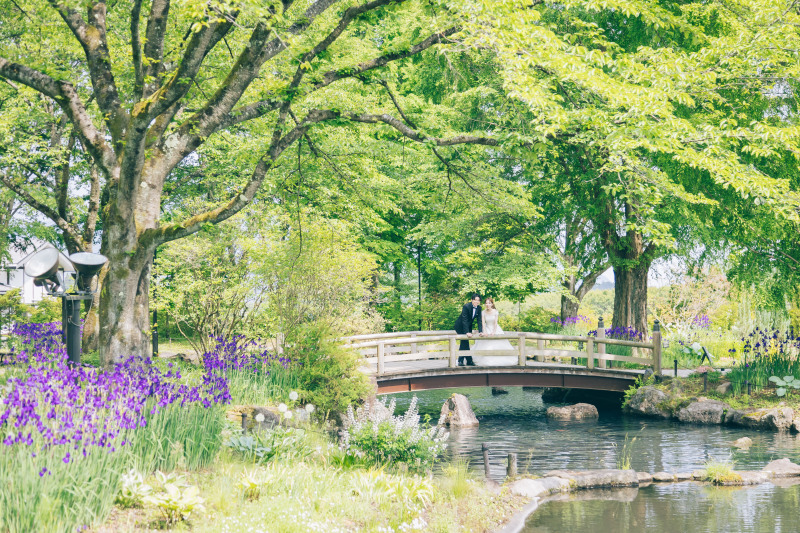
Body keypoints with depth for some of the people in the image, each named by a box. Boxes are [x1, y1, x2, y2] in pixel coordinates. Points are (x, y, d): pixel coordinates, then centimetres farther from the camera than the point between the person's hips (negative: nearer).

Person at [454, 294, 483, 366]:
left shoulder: (479, 308, -9)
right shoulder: (466, 306, -27)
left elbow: (479, 320, -8)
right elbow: (464, 320, -29)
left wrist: (481, 331, -20)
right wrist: (467, 332, -35)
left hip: (468, 326, 7)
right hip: (460, 326, -7)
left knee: (464, 343, 10)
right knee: (465, 342, -10)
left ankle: (460, 361, 15)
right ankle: (469, 361, -8)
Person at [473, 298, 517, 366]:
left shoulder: (495, 311, -9)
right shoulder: (483, 312, -5)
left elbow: (495, 322, -12)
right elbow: (483, 323, -8)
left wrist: (494, 332, -21)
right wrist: (484, 332, -21)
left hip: (495, 329, -1)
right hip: (487, 329, 1)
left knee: (498, 345, -5)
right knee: (486, 346, -8)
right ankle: (487, 361, -5)